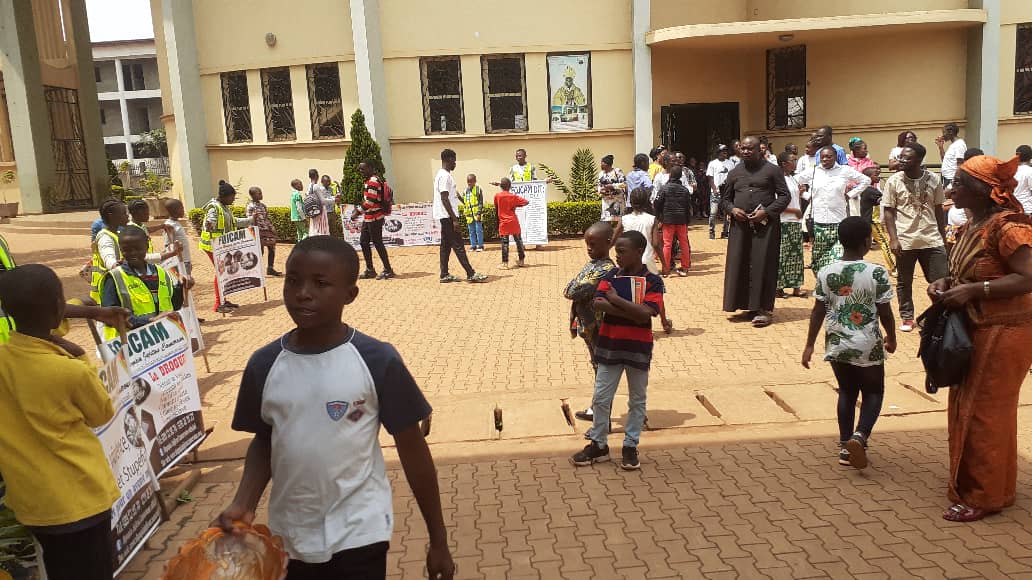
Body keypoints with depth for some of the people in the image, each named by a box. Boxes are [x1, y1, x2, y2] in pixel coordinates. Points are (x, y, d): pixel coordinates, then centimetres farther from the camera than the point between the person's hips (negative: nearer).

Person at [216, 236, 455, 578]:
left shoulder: (377, 360, -14)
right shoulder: (264, 364, -5)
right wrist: (244, 504, -7)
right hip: (290, 536, 4)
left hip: (359, 534, -3)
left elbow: (412, 449, -7)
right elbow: (263, 441, 10)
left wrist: (438, 540, -2)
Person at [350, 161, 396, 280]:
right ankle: (370, 270, 18)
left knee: (377, 243, -6)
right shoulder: (370, 181, 17)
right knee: (363, 242, 12)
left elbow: (370, 201, -23)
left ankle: (388, 271, 1)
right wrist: (359, 209, 15)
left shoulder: (373, 181, -16)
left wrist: (358, 211, -18)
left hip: (374, 218, -11)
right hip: (368, 218, 11)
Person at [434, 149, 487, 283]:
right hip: (447, 216, -10)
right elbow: (444, 199, -21)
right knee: (458, 245, -8)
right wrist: (454, 219, -22)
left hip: (445, 217, 10)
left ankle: (444, 275, 13)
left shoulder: (442, 174, 16)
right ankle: (471, 274, -6)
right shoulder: (445, 176, -16)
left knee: (446, 245, 10)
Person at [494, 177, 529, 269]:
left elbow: (496, 209, 5)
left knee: (505, 243, -2)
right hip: (514, 222, 1)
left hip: (503, 223, -1)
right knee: (518, 240, 13)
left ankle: (505, 263, -4)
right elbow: (526, 202, -1)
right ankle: (521, 261, 19)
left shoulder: (497, 196, -4)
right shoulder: (513, 196, -2)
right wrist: (516, 205, 8)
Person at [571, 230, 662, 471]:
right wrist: (632, 311, -22)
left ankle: (630, 446, 25)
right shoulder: (610, 276, 0)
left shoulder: (653, 281, -9)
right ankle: (598, 444, 21)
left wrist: (616, 299, -19)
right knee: (601, 397, 8)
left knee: (637, 399, 11)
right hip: (609, 345, 3)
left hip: (638, 348, -3)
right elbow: (597, 304, -15)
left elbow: (646, 313, -23)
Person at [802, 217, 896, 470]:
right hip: (867, 347, -3)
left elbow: (818, 312, -1)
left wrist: (809, 345, 6)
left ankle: (845, 447, 20)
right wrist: (891, 338, 10)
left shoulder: (826, 272, -5)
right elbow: (885, 313, -8)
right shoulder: (877, 273, -14)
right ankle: (860, 435, -8)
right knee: (873, 392, 14)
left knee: (847, 392, 18)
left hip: (837, 345, 3)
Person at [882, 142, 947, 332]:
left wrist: (942, 236, 8)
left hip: (932, 240, 1)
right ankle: (907, 318, 21)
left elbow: (938, 209, 8)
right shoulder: (894, 181, -5)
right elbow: (889, 211, -3)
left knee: (941, 281, 3)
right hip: (905, 241, -1)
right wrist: (893, 239, -11)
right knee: (904, 282, 9)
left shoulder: (934, 180, 0)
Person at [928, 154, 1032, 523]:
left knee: (983, 413, -1)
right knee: (965, 408, 16)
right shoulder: (972, 226, 8)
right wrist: (946, 283, 0)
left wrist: (973, 291, -27)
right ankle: (970, 485, 31)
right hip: (975, 330, 9)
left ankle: (983, 496, 13)